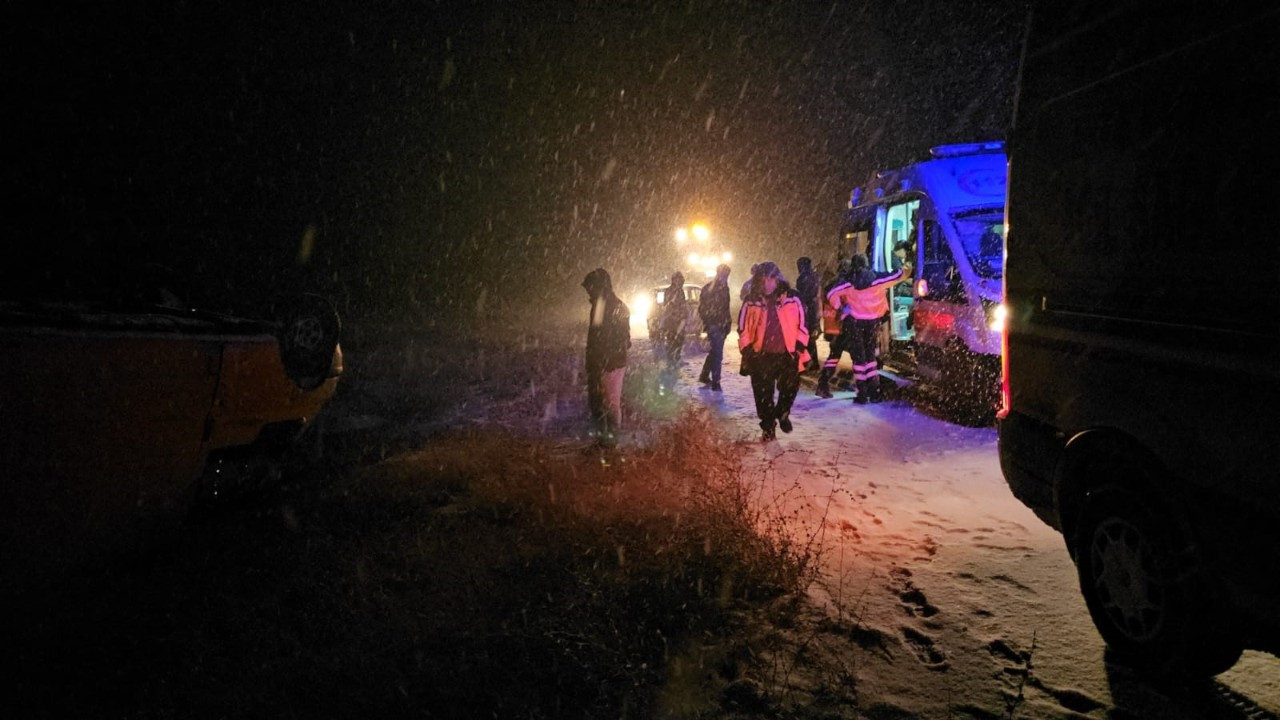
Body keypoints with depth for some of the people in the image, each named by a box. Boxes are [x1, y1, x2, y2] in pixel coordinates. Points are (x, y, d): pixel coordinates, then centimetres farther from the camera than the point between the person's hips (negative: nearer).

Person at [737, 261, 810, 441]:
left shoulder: (791, 299, -1)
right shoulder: (751, 303, 1)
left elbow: (802, 324, 5)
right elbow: (743, 329, 6)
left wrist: (800, 346, -2)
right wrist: (747, 351, -2)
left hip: (787, 355, 0)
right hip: (761, 357, 0)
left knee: (789, 389, 8)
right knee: (763, 395, 4)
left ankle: (782, 413, 37)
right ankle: (768, 427, 21)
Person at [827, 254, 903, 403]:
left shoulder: (850, 283, -8)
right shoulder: (877, 279, -4)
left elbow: (832, 294, -10)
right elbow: (898, 274, 7)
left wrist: (841, 307, 4)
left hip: (855, 322, -2)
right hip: (873, 321, 2)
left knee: (858, 356, 4)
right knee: (871, 354, 15)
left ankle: (862, 394, 2)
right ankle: (874, 392, 11)